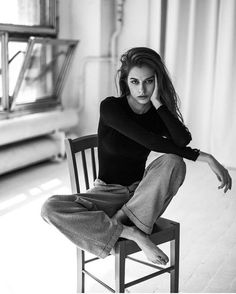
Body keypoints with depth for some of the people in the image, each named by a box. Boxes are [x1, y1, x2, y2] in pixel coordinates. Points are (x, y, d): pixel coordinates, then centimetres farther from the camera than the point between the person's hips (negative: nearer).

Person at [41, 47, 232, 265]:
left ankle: (118, 221, -21)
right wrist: (204, 157, -24)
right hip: (107, 193, -1)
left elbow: (183, 140, -24)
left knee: (174, 162, -30)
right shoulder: (111, 107, -12)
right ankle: (131, 233, -24)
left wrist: (157, 102, -21)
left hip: (141, 194, 2)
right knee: (51, 208, -28)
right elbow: (148, 141, -24)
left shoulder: (159, 113, -1)